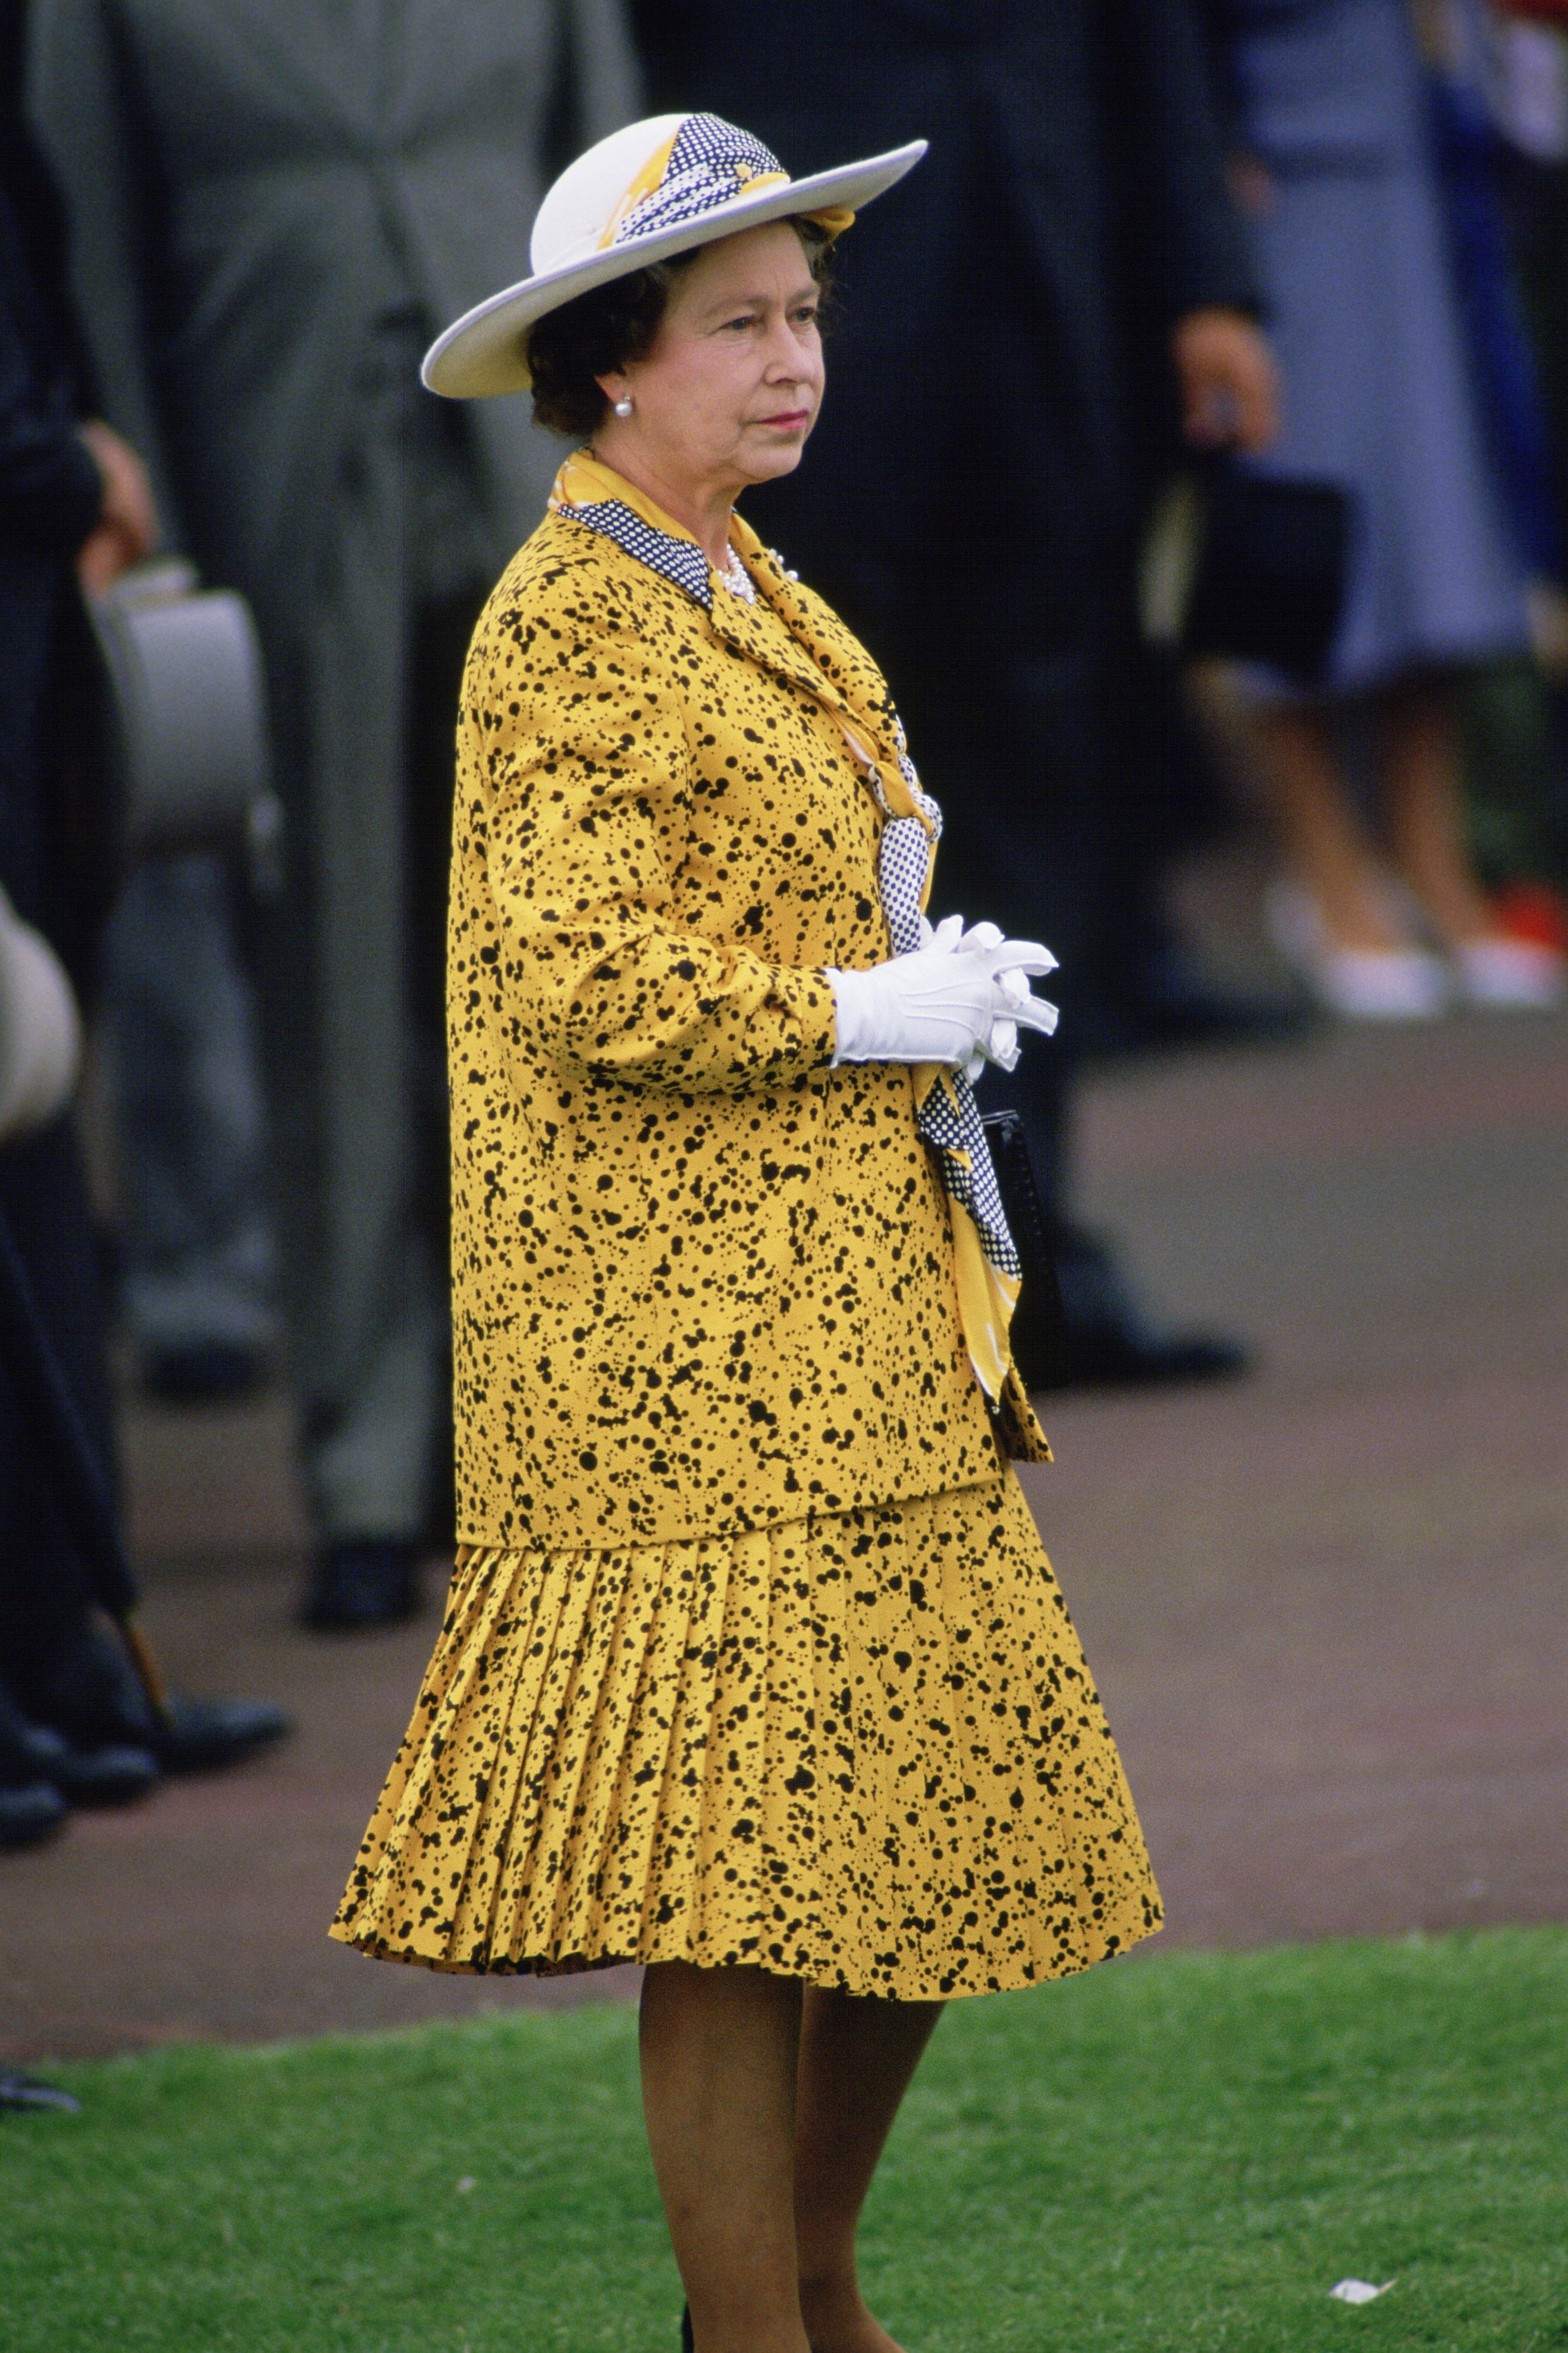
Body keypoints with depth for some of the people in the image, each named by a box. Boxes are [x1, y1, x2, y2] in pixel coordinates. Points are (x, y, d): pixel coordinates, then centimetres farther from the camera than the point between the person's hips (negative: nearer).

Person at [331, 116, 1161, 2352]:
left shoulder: (759, 611, 18)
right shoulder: (566, 631, -11)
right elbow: (575, 975, -20)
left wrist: (943, 1003, 14)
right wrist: (872, 1014, -17)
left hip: (863, 1330, 10)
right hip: (689, 1359, -9)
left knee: (943, 1832, 11)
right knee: (743, 1878, -8)